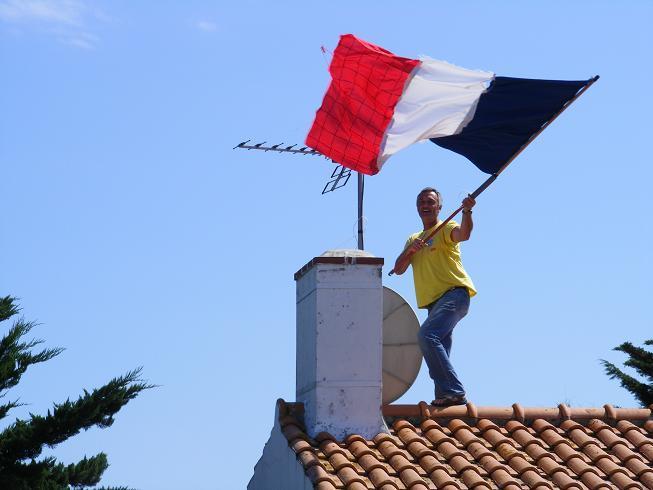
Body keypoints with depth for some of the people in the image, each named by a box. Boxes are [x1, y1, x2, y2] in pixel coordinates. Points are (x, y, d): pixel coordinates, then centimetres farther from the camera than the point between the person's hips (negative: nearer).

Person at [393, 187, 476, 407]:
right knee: (439, 349, 6)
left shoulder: (446, 228, 2)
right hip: (434, 302, 8)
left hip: (454, 293, -8)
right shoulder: (414, 239, 25)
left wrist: (467, 211, -41)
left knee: (427, 335, -25)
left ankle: (453, 392, -27)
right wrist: (410, 251, -4)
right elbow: (398, 269, 15)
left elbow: (463, 234, -21)